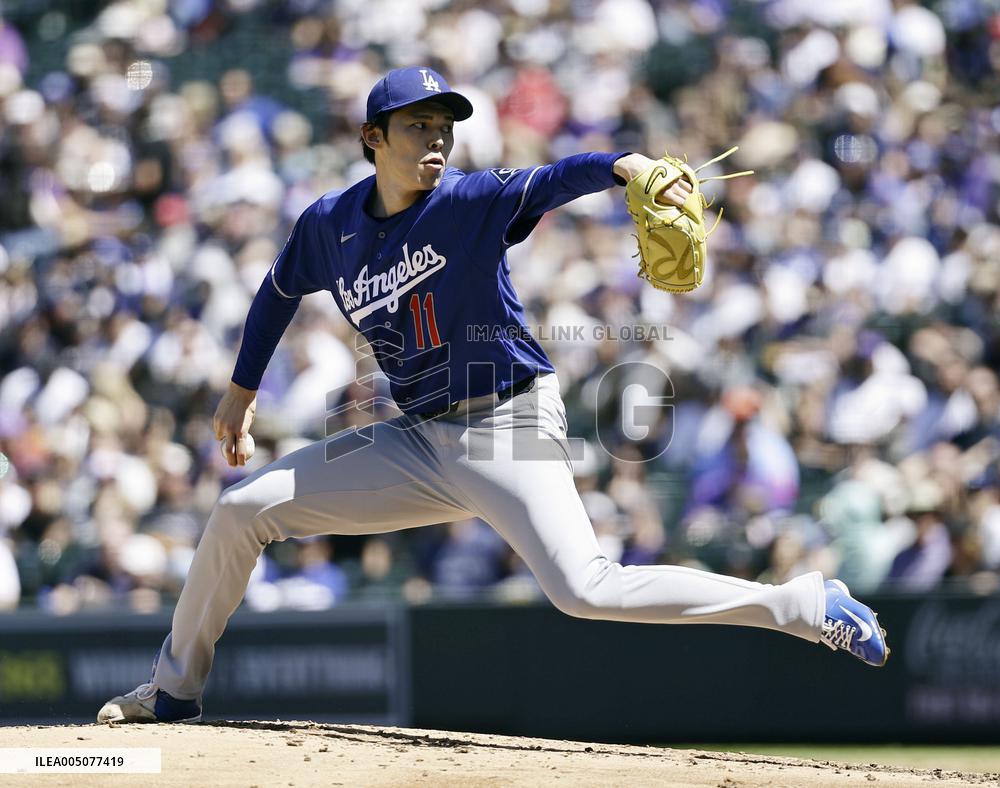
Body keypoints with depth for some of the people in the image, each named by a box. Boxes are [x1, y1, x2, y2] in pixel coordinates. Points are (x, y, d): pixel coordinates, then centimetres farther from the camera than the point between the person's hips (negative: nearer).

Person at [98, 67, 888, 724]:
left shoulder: (469, 202, -12)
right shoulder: (330, 224, 4)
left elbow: (552, 180, -31)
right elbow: (281, 291, 24)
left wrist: (627, 166, -50)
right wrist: (243, 390, 28)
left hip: (510, 433, -6)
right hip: (420, 443, 6)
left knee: (586, 590, -26)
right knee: (243, 510, 3)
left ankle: (809, 606, -18)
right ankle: (174, 689, 22)